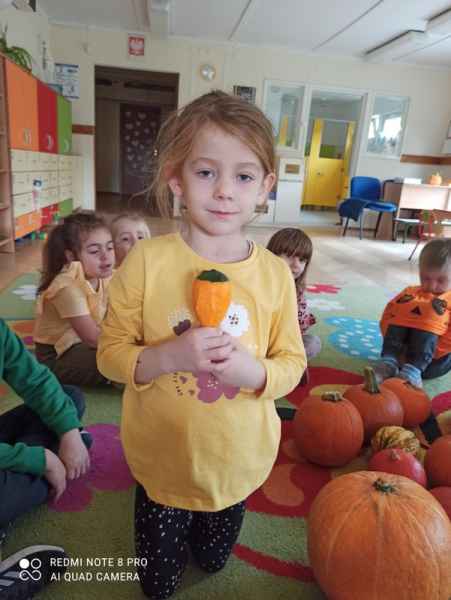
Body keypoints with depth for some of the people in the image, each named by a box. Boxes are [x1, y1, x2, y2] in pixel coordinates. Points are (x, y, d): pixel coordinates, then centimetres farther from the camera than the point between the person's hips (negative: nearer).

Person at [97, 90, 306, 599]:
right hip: (162, 456, -1)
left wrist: (255, 371, -25)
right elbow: (110, 353, -12)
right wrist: (168, 356, -30)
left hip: (238, 460, 2)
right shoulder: (146, 261, -17)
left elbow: (292, 361, -5)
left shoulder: (276, 273, -12)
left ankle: (197, 522, 61)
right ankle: (170, 520, 55)